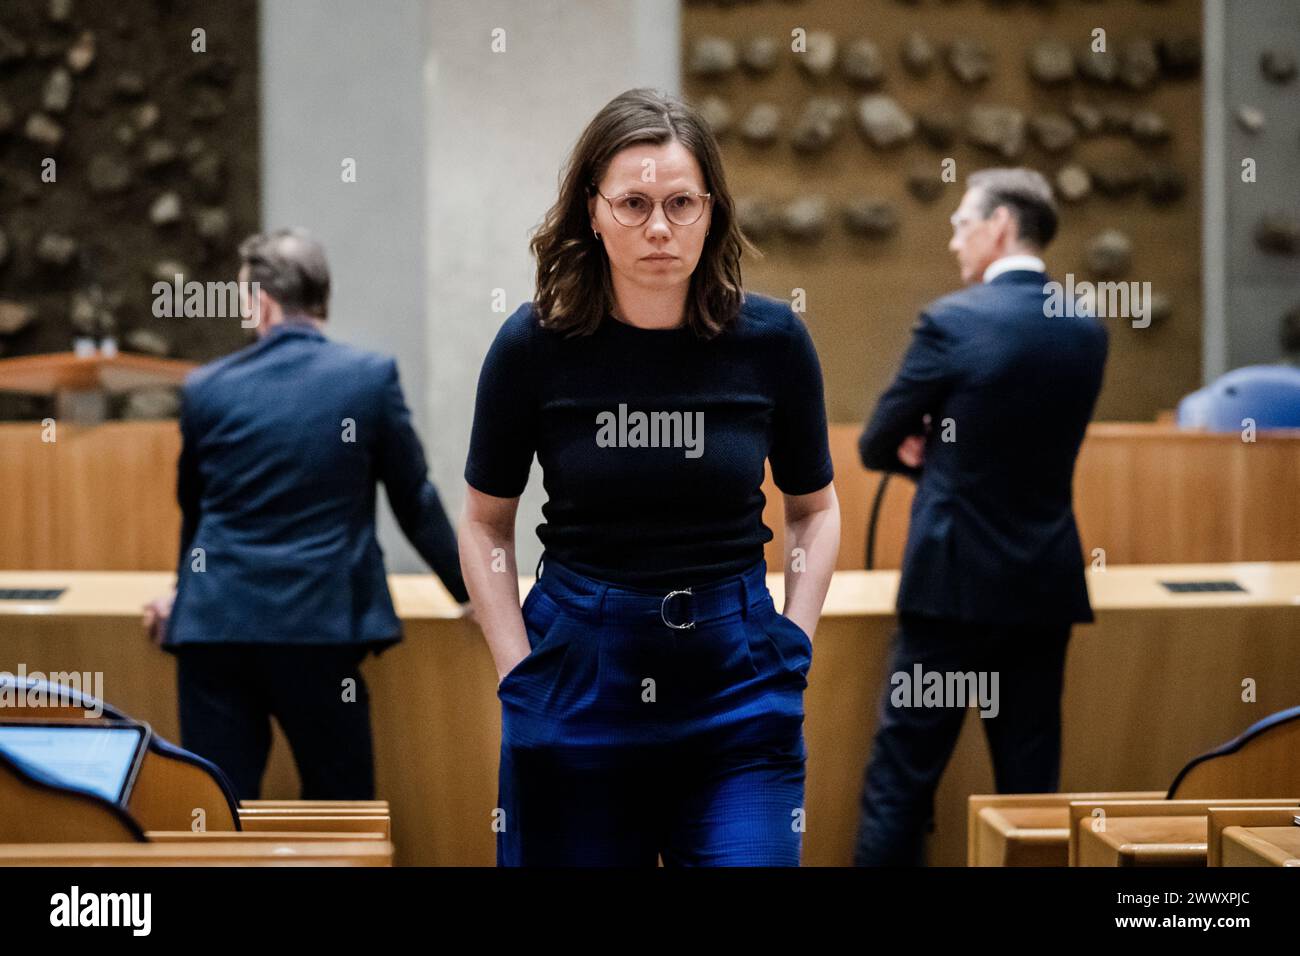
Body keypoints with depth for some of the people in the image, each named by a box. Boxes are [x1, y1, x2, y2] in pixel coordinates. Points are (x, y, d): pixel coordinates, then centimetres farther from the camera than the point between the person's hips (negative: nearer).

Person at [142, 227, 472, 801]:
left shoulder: (206, 388, 3)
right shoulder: (371, 376, -2)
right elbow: (414, 501, 5)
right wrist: (470, 593, 20)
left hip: (215, 625, 2)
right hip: (321, 625, -1)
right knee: (341, 804, 10)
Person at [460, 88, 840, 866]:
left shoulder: (772, 340, -3)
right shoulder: (536, 345, -5)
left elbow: (814, 508, 12)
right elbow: (486, 523, 8)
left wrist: (792, 642, 2)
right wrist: (519, 668, -1)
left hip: (738, 685, 0)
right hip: (579, 681, 0)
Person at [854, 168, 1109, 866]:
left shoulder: (952, 321, -12)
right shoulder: (1087, 330, 6)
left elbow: (875, 446, -3)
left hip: (955, 582, -5)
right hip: (1047, 585, 6)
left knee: (902, 775, 2)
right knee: (1030, 779, 10)